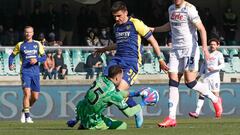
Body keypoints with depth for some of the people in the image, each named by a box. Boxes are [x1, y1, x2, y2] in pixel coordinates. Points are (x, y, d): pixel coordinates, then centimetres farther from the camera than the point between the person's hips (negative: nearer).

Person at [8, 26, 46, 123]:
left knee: (35, 97, 3)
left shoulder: (37, 44, 9)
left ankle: (24, 111, 28)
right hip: (25, 72, -3)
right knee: (27, 93, -18)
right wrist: (10, 65, -5)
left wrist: (37, 60, -14)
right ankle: (27, 116, -14)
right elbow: (12, 56, 13)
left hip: (35, 73, 3)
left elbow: (44, 57, 6)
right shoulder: (20, 45, 6)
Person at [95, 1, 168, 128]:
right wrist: (104, 49, 48)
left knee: (120, 91, -20)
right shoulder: (116, 27, 17)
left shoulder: (135, 24, -5)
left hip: (132, 61, -7)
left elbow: (152, 40, 0)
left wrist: (160, 59, -1)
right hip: (117, 59, 7)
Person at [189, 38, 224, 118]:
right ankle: (197, 112, -11)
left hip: (215, 76, -4)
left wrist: (214, 68, -23)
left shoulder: (219, 54, 0)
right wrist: (200, 74, 19)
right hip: (206, 76, 4)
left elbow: (222, 65, -8)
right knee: (201, 93, -5)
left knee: (215, 94, -2)